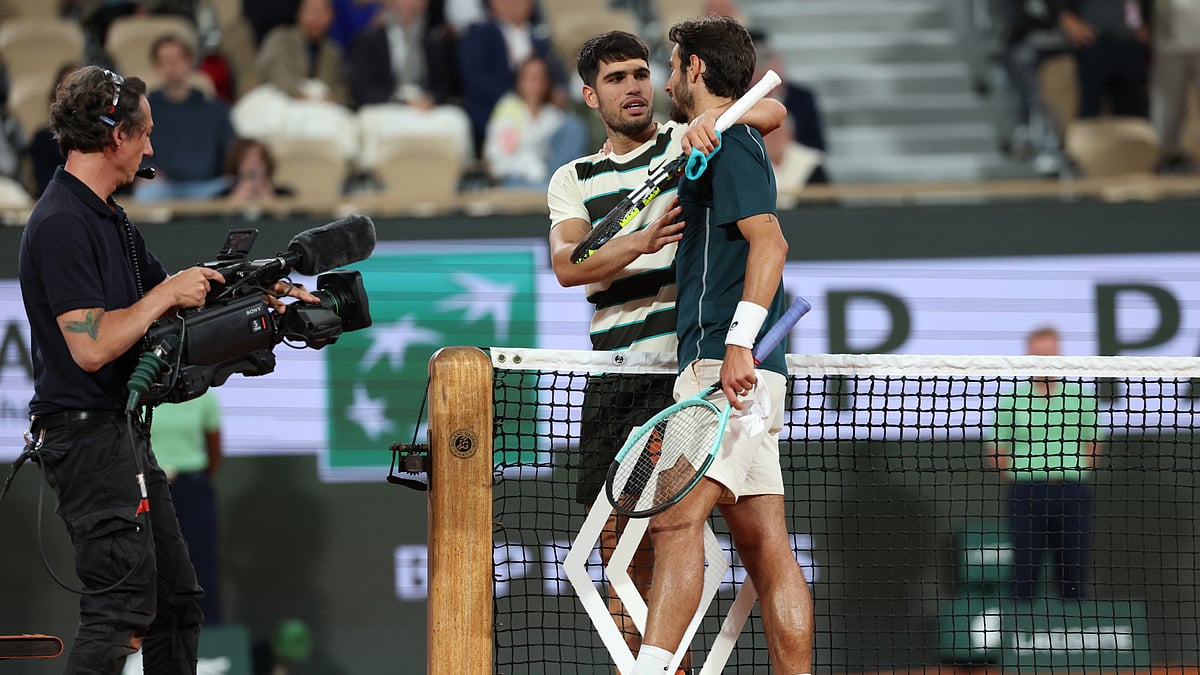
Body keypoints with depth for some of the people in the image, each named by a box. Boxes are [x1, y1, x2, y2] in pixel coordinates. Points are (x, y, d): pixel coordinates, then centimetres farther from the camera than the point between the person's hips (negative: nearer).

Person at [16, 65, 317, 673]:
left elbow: (177, 301, 25)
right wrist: (167, 293, -15)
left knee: (176, 601, 13)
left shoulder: (110, 218, 15)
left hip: (124, 434, 11)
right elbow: (91, 346, -25)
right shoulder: (62, 224, -18)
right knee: (122, 606, -12)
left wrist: (265, 295, 16)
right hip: (87, 434, -11)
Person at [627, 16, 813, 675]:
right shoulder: (731, 143, 25)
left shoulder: (727, 142, -5)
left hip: (726, 366, -11)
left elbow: (769, 242, -19)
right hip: (747, 375, 11)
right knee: (765, 549, 5)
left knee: (675, 516, -21)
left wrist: (739, 344, -26)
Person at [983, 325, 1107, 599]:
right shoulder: (1012, 398, 5)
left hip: (1072, 492, 1)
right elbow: (995, 451, 8)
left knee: (1073, 576, 2)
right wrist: (1020, 477, 0)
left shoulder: (1080, 396, 10)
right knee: (1024, 571, -4)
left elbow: (1094, 443, 19)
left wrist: (1075, 473, 7)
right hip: (1026, 492, -1)